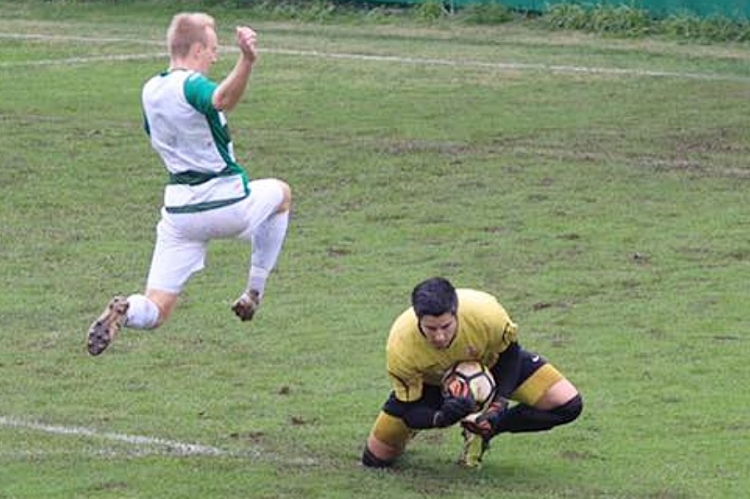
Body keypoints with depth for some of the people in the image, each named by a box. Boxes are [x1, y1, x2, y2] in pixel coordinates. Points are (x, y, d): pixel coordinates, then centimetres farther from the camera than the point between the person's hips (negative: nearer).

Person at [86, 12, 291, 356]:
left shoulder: (150, 91, 7)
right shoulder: (191, 85, -16)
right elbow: (221, 99, -41)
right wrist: (247, 61, -57)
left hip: (179, 210, 5)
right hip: (228, 204, -5)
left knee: (154, 312, 5)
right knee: (281, 194, 31)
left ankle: (126, 312, -33)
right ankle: (254, 294, 28)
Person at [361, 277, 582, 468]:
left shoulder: (486, 314, -40)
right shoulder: (400, 348, -40)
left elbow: (509, 354, -16)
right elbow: (410, 411, -27)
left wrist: (499, 404, -26)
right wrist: (441, 418, -48)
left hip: (490, 363, 1)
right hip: (431, 380, -1)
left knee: (568, 405, -16)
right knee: (376, 459, -6)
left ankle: (481, 431, 4)